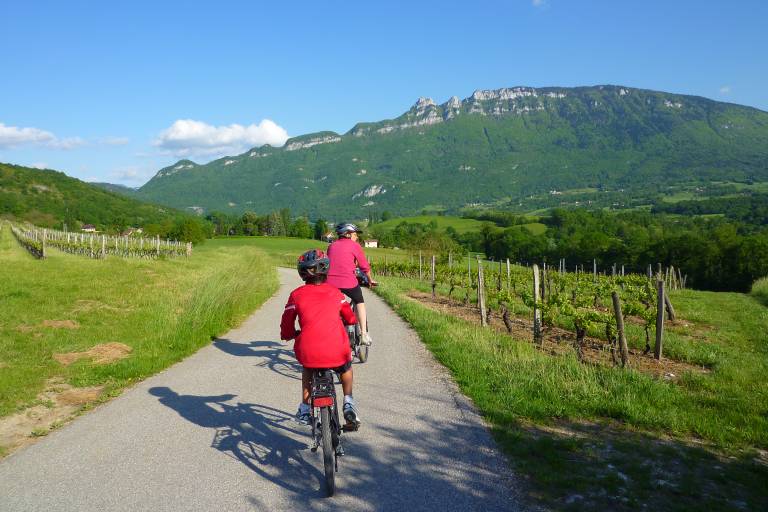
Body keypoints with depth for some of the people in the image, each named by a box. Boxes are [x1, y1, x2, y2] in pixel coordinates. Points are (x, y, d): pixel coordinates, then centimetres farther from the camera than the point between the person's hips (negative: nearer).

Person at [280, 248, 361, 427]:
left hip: (308, 353, 0)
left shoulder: (296, 295, 6)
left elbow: (286, 326, 11)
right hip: (336, 352, 0)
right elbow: (350, 318, 24)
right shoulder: (334, 292, 10)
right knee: (346, 366, 35)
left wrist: (290, 335, 33)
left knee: (307, 368, 36)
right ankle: (348, 402, 23)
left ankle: (304, 409, 33)